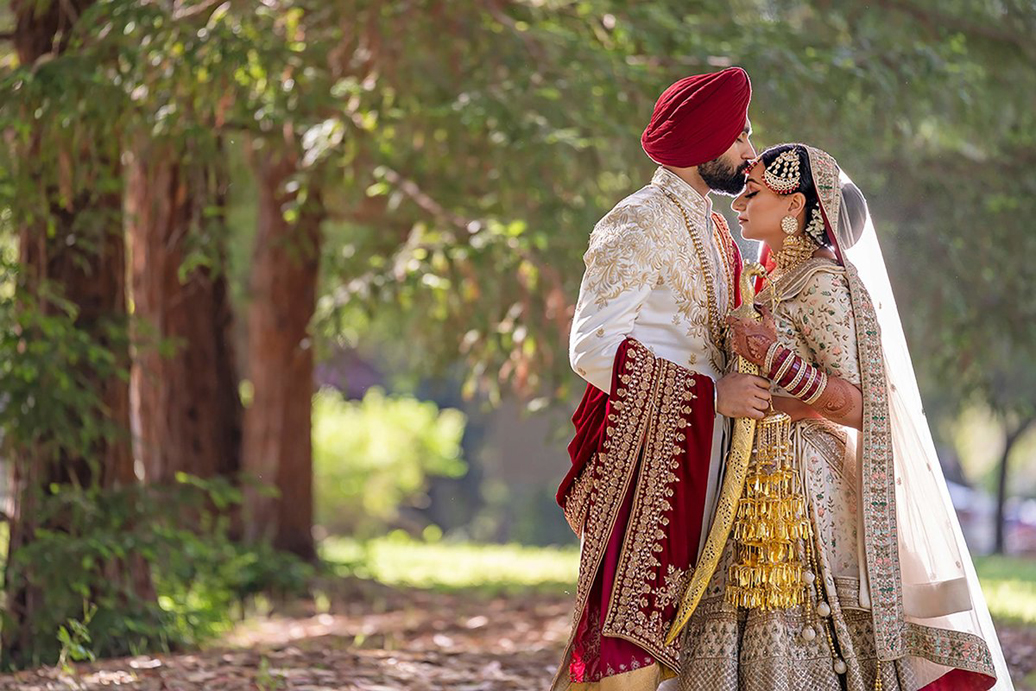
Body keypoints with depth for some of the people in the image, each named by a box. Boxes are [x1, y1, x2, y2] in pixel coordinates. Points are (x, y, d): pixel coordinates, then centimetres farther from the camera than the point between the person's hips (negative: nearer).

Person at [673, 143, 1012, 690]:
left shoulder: (822, 282, -11)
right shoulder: (779, 281, 17)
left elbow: (857, 406, -17)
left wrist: (775, 359, -26)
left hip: (802, 493, -9)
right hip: (765, 487, 9)